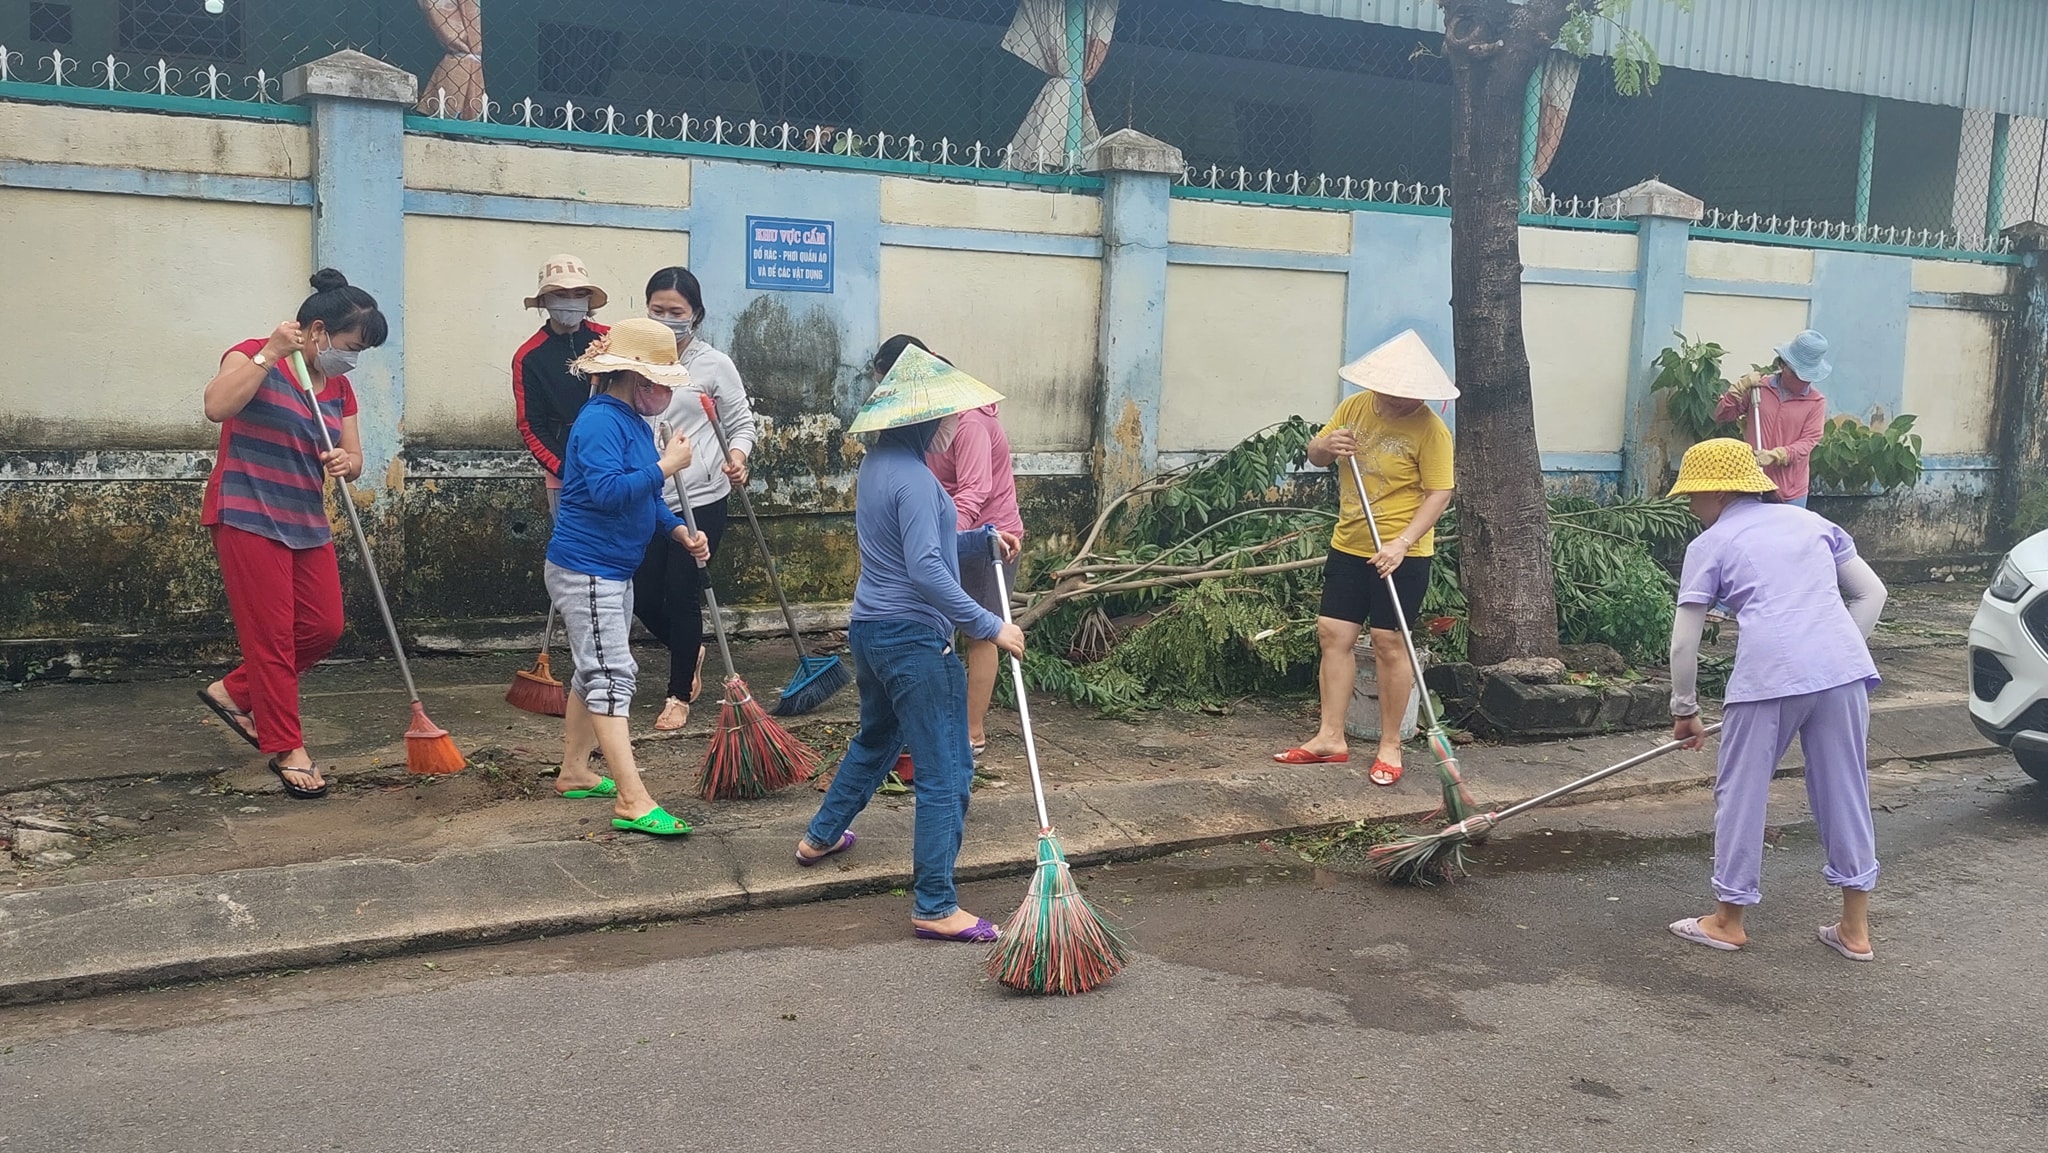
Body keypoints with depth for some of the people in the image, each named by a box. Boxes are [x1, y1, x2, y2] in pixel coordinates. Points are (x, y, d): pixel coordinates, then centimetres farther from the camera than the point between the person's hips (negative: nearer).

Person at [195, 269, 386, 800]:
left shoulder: (339, 387, 11)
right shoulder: (254, 357, -8)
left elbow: (353, 459, 9)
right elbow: (217, 406, -27)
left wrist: (345, 462, -14)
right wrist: (269, 354, -26)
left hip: (306, 523, 7)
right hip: (248, 517, -7)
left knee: (324, 628, 5)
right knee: (271, 635, -3)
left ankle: (233, 692, 26)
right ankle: (286, 749, 6)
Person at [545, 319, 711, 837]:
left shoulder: (634, 422, 12)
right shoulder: (600, 422, -19)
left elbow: (644, 498, 21)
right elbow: (608, 491, -32)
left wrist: (681, 531, 8)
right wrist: (666, 465, -24)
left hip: (615, 570, 10)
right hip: (584, 568, -10)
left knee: (595, 673, 18)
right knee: (611, 677, -13)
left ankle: (574, 772, 32)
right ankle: (631, 800, -14)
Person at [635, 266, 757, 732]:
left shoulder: (714, 364, -3)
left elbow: (742, 424, 2)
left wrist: (736, 458, -16)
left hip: (700, 500, -3)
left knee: (682, 594, 0)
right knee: (644, 596, 7)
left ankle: (679, 695, 18)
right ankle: (690, 651, 39)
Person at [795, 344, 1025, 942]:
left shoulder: (878, 463, 10)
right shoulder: (913, 478, -20)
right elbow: (926, 570, -28)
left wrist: (982, 538, 10)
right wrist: (990, 626, -23)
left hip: (871, 628, 10)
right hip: (914, 638, -10)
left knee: (876, 737, 31)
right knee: (946, 771, -4)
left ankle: (821, 837, 46)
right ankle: (934, 906, -1)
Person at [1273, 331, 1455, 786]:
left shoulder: (1430, 429, -13)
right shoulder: (1355, 407, 4)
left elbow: (1439, 494, -15)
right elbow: (1315, 454, 12)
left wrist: (1401, 544, -26)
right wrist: (1326, 446, -13)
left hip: (1401, 555, -6)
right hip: (1348, 545, 6)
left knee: (1389, 644, -1)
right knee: (1333, 634, 6)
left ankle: (1390, 745, 11)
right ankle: (1330, 738, 14)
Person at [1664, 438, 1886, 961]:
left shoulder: (1710, 544, 10)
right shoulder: (1809, 521, 23)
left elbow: (1683, 642, 7)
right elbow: (1872, 593, 21)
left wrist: (1684, 710, 17)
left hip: (1768, 673, -4)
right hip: (1842, 667, 5)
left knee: (1742, 792, 10)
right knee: (1846, 791, 14)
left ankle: (1728, 920, 21)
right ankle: (1855, 927, 23)